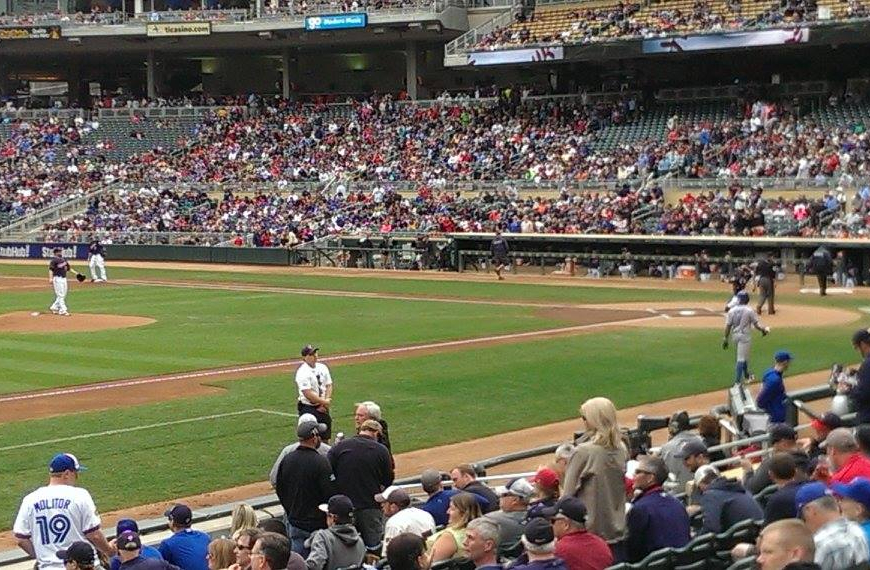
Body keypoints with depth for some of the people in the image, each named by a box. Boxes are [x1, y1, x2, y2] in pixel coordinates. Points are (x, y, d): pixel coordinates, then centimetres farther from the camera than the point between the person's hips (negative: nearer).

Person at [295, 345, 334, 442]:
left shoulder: (322, 367, 7)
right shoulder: (302, 372, -16)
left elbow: (329, 385, 8)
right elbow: (308, 393, -22)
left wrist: (325, 403, -6)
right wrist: (324, 402, -15)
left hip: (322, 407, 7)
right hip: (308, 409, -7)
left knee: (325, 437, 13)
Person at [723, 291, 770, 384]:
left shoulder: (732, 310, -3)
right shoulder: (749, 311, -12)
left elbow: (728, 326, -2)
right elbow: (757, 324, -8)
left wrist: (725, 339, 5)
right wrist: (764, 330, 11)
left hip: (735, 336, 5)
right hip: (745, 336, -5)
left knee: (743, 356, 24)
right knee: (741, 359, -4)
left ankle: (746, 376, 37)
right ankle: (737, 381, -9)